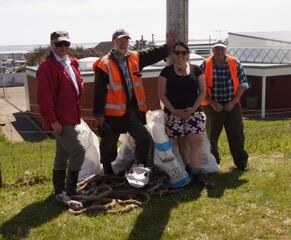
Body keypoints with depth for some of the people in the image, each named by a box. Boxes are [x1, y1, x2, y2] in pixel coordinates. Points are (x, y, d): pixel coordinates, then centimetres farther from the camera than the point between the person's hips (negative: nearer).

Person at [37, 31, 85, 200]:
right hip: (59, 120, -9)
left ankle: (60, 191, 28)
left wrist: (76, 113, 17)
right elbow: (44, 97, -21)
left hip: (70, 118, 9)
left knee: (63, 156, 16)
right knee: (78, 151, -12)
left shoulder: (72, 63, 11)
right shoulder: (47, 67, -16)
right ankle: (70, 190, 2)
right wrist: (53, 121, -22)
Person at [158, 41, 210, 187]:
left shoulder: (196, 70, 4)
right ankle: (187, 170, 21)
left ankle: (197, 173, -4)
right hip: (174, 114, -1)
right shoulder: (166, 72, 0)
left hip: (194, 112, 1)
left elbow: (202, 91, 4)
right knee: (182, 143, 9)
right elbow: (162, 94, -1)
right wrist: (174, 110, -11)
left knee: (196, 142, -8)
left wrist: (194, 108, -9)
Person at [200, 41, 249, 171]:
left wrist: (233, 101, -7)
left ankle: (241, 161, 19)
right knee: (211, 136, 8)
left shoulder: (235, 63, -1)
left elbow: (243, 84, 2)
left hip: (232, 105, 1)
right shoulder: (205, 65, -5)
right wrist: (212, 103, -10)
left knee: (237, 135, 5)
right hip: (212, 106, -1)